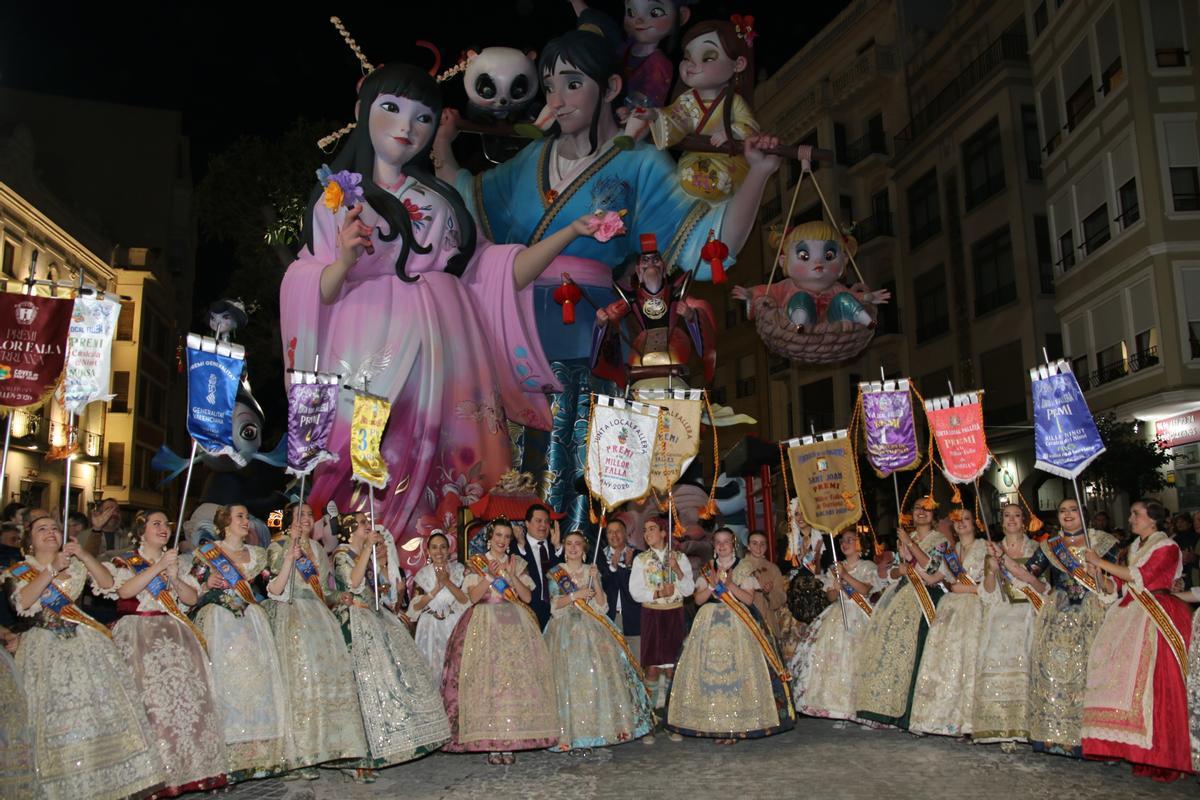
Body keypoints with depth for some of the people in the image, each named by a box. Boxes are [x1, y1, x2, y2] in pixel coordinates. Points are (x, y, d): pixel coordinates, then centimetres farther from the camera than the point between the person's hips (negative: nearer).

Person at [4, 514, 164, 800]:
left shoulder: (75, 565, 16)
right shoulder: (19, 571, 10)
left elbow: (107, 583, 2)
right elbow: (22, 602, -9)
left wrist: (84, 555, -8)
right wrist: (52, 569, -12)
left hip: (84, 641, 2)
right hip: (45, 647, -2)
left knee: (103, 704, -7)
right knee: (54, 713, -11)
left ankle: (114, 777, -4)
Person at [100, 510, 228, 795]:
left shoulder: (177, 562, 21)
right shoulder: (124, 561, 10)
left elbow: (192, 598, 11)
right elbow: (125, 591, -10)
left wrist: (174, 578, -5)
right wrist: (157, 568, -14)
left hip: (175, 636, 3)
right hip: (139, 637, -3)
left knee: (187, 696, -11)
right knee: (150, 699, -17)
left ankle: (192, 766, -7)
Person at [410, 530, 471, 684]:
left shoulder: (459, 570, -2)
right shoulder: (423, 574, 1)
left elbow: (467, 601, -10)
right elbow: (415, 607, -4)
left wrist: (447, 582, -19)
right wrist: (436, 589, -16)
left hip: (455, 627, -1)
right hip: (431, 630, 1)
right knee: (432, 668, 3)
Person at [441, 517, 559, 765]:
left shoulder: (518, 563, 14)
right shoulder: (477, 562, 7)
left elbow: (528, 596, 5)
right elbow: (473, 596, -3)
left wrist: (511, 576, -7)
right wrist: (489, 575, -13)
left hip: (515, 626, 2)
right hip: (485, 624, -2)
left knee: (516, 678, -6)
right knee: (486, 678, -11)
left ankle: (510, 742, -1)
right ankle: (491, 744, -5)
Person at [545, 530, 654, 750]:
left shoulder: (592, 571, 10)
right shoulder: (556, 573, 6)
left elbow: (601, 605, 1)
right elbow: (554, 605, -4)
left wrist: (595, 581, -11)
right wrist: (575, 595, -16)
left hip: (591, 630, 2)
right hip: (565, 630, -2)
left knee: (597, 677, -6)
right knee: (568, 679, -8)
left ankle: (599, 729, 1)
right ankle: (571, 732, -3)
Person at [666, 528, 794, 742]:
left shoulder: (744, 569, 5)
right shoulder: (707, 569, 13)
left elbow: (749, 598, -4)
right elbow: (698, 599, 5)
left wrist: (730, 584, -15)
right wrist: (712, 585, -10)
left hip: (737, 626, -3)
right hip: (710, 626, 3)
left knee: (737, 672, -8)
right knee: (710, 672, -2)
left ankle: (736, 725, -1)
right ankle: (715, 725, 5)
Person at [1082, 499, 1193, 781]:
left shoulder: (1167, 547, -1)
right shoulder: (1133, 548, 21)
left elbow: (1141, 575, -14)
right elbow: (1115, 588, 17)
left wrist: (1102, 562, -10)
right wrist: (1099, 576, -1)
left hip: (1157, 619, -7)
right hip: (1129, 618, 7)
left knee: (1154, 684, -12)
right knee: (1126, 679, -3)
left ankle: (1162, 757, -8)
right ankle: (1134, 749, -1)